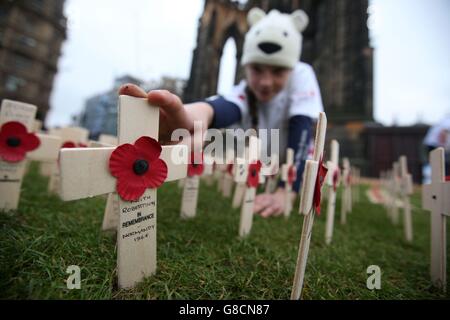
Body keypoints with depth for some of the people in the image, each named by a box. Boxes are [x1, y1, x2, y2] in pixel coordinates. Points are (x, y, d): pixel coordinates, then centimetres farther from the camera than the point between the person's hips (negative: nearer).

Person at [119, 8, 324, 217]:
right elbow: (225, 107, -49)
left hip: (297, 168, -2)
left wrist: (286, 193, -45)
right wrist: (198, 115, -73)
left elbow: (301, 133, -34)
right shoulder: (243, 92, -24)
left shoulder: (302, 75, -23)